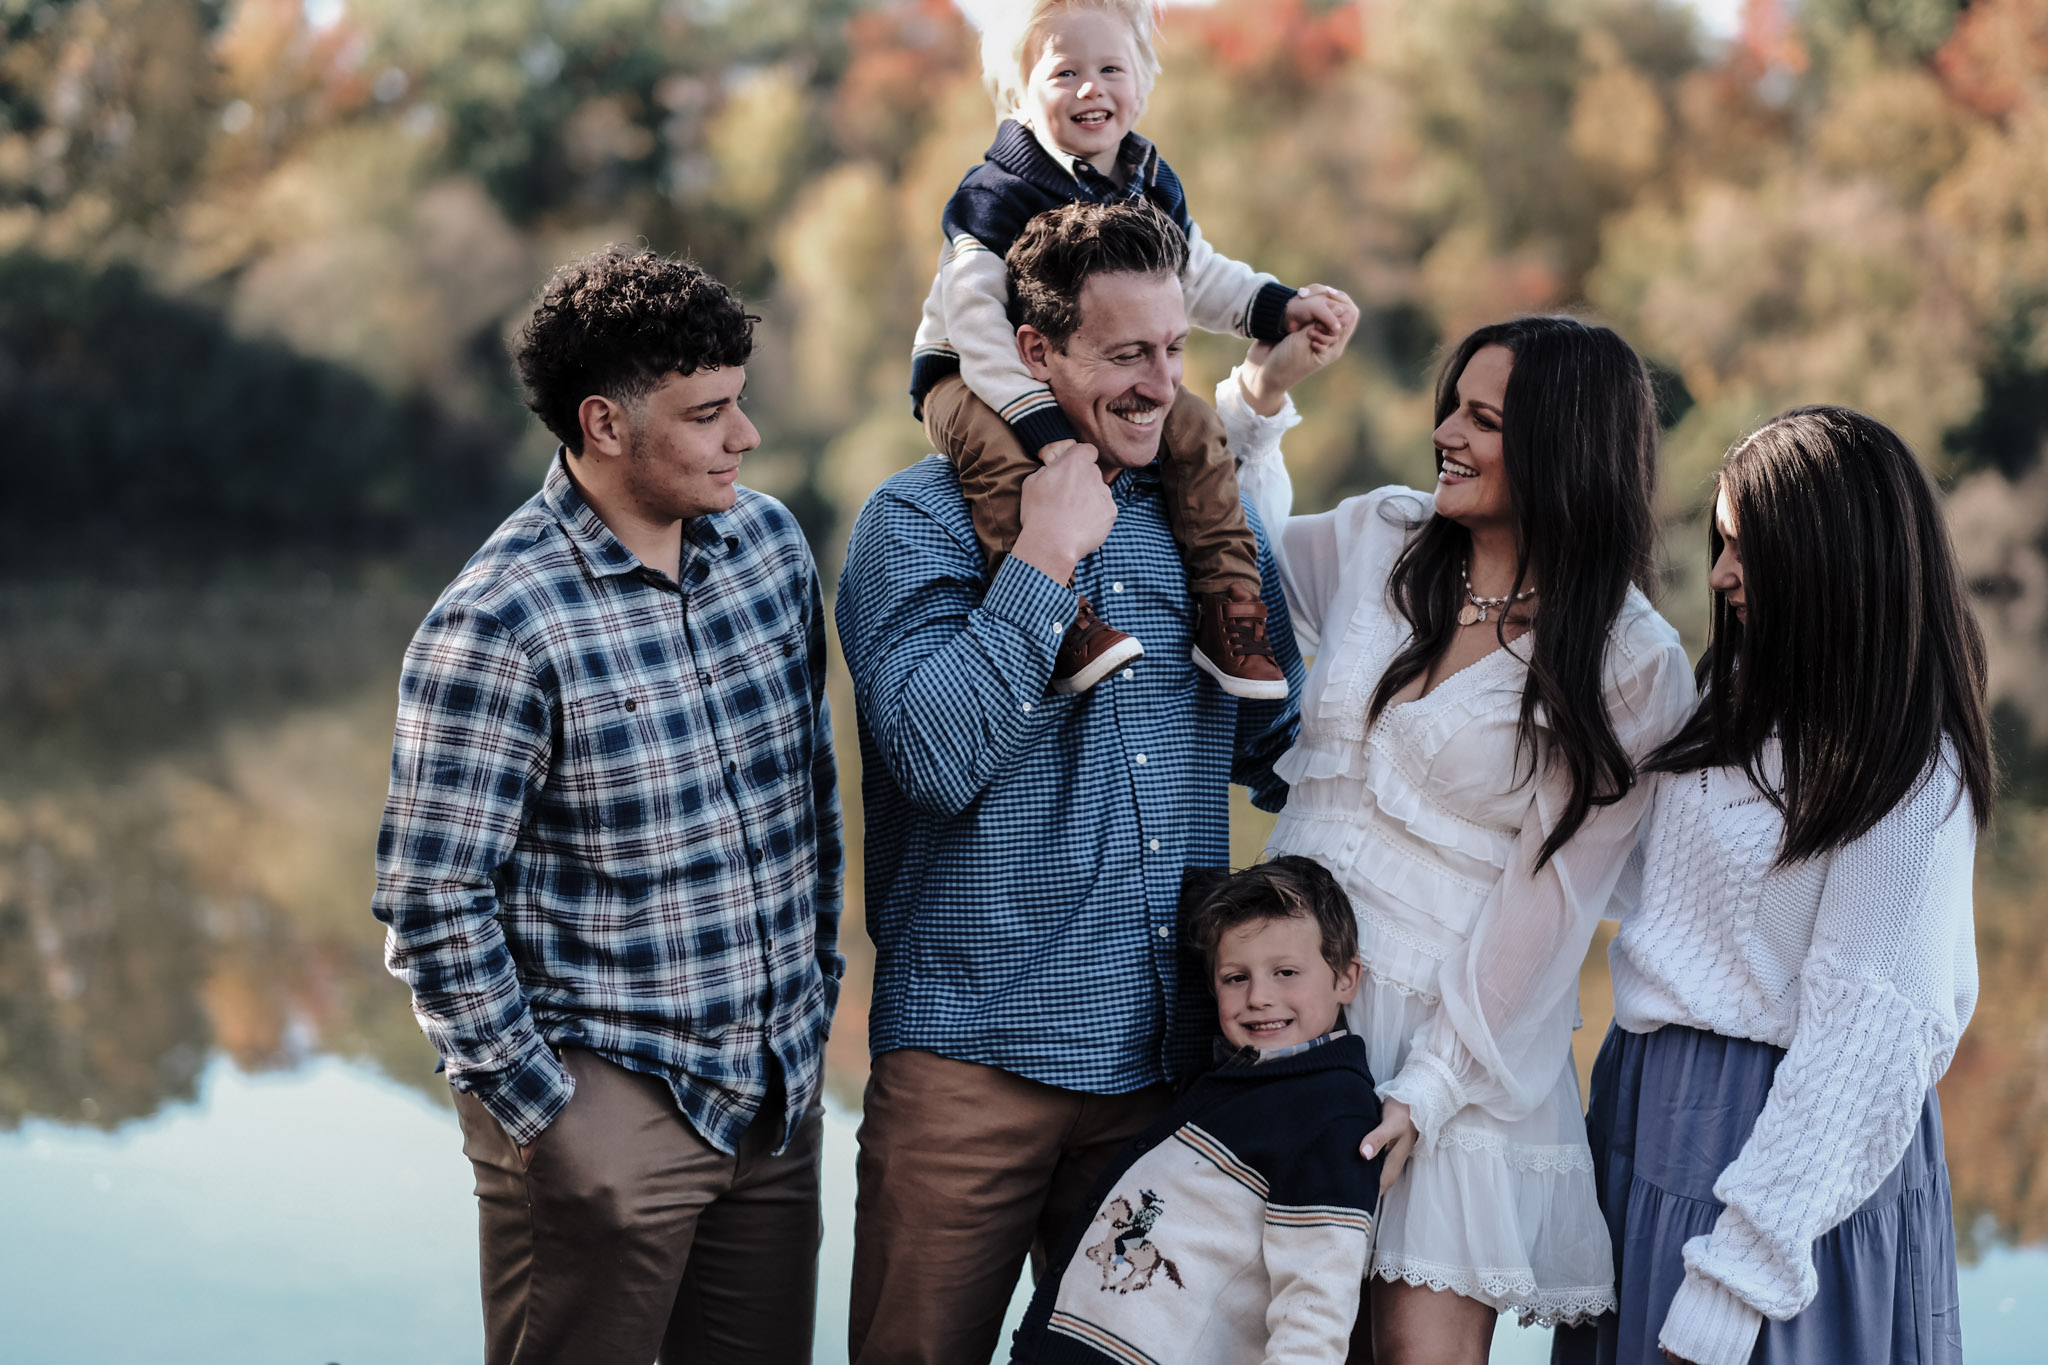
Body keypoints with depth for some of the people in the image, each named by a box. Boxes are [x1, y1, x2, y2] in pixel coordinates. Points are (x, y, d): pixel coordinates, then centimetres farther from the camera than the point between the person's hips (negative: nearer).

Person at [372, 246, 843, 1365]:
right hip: (607, 1105, -6)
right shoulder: (499, 622, -17)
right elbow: (431, 902, -15)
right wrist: (535, 1109, -11)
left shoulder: (771, 542, 4)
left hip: (780, 1092, 6)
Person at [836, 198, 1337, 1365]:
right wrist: (1045, 558, -18)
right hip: (975, 1054, -4)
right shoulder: (920, 520, -5)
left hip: (1171, 1051, 4)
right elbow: (935, 757, -19)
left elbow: (1274, 747, 19)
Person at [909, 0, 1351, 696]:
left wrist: (1280, 306, 1)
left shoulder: (1152, 185, 1)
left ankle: (1230, 610, -9)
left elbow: (1199, 278, 16)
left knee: (1195, 427, -14)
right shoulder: (996, 195, -20)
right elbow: (975, 325, -27)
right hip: (975, 376, -6)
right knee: (999, 450, -37)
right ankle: (1063, 626, -40)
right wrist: (1042, 422, -37)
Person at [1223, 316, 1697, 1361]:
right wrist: (1259, 396, 11)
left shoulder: (1631, 667, -7)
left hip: (1458, 1027, -4)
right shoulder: (1379, 540, 5)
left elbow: (1547, 902, -9)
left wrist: (1429, 1089, -13)